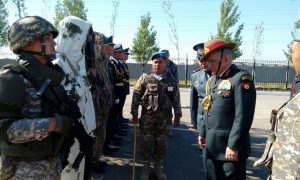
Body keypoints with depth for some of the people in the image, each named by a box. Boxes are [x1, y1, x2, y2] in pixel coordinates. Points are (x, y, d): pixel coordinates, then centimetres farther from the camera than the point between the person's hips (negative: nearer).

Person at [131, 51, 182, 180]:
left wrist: (177, 115, 5)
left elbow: (176, 99, 7)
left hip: (164, 117, 2)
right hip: (147, 116, -1)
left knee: (161, 144, 12)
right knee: (146, 143, 6)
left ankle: (158, 168, 30)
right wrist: (134, 113, -8)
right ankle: (146, 168, 24)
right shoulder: (144, 78, -1)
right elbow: (136, 96, -3)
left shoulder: (171, 80, 4)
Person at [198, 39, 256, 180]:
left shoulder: (241, 79, -14)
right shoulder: (213, 79, 11)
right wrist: (203, 132, 19)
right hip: (211, 146, 8)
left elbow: (243, 117, -20)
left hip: (229, 148, -8)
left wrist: (233, 146, -20)